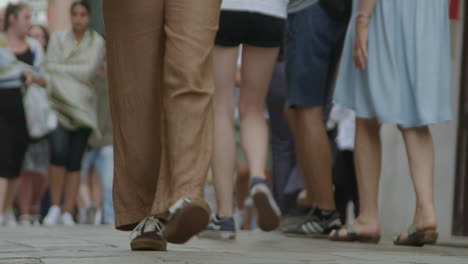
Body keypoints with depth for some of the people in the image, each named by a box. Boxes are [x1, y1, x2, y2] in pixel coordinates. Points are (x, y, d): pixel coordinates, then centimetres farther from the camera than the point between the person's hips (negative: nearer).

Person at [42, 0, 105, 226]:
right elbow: (50, 71, 3)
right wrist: (77, 73, -6)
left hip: (83, 106, 0)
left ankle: (68, 213, 0)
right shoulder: (57, 39, 11)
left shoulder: (97, 42, 6)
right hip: (60, 103, 0)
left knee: (74, 161, -4)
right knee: (59, 153, -18)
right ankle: (55, 207, -6)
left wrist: (59, 69, -3)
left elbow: (88, 72, -6)